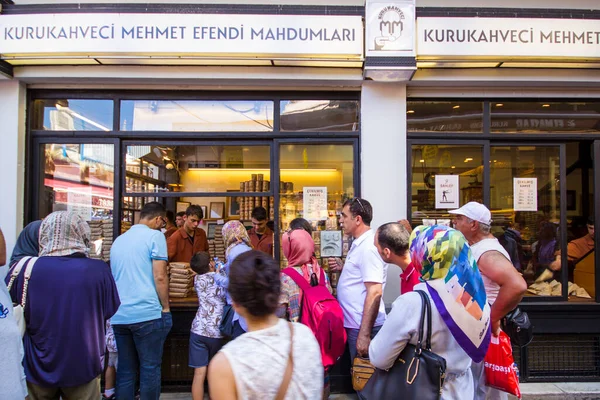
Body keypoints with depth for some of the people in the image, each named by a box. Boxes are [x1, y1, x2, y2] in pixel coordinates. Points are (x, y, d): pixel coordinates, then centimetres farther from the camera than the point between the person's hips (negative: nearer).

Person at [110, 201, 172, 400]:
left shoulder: (119, 240, 16)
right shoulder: (155, 236, -5)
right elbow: (159, 276, -12)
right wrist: (166, 308, -3)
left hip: (119, 316, 7)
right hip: (147, 313, -6)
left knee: (125, 369, 14)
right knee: (150, 368, 4)